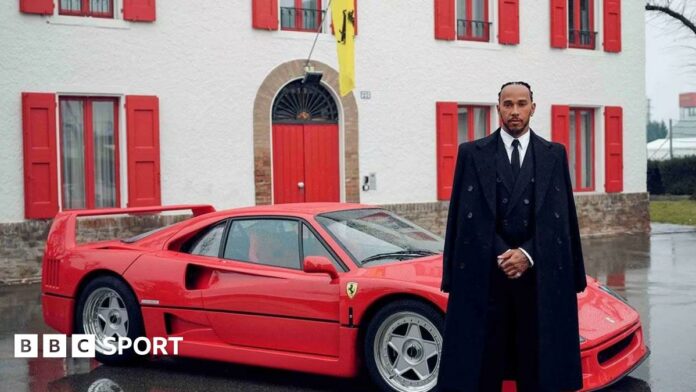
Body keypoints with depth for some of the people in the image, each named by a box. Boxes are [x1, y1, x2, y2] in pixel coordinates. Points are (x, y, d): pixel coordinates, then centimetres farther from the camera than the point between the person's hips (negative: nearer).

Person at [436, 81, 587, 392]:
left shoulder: (554, 154, 10)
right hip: (485, 274, -1)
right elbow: (465, 217, 1)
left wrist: (527, 254, -8)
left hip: (539, 275, 1)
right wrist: (501, 256, -8)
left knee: (537, 366, 6)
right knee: (483, 365, 2)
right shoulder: (472, 153, 6)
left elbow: (561, 216, 4)